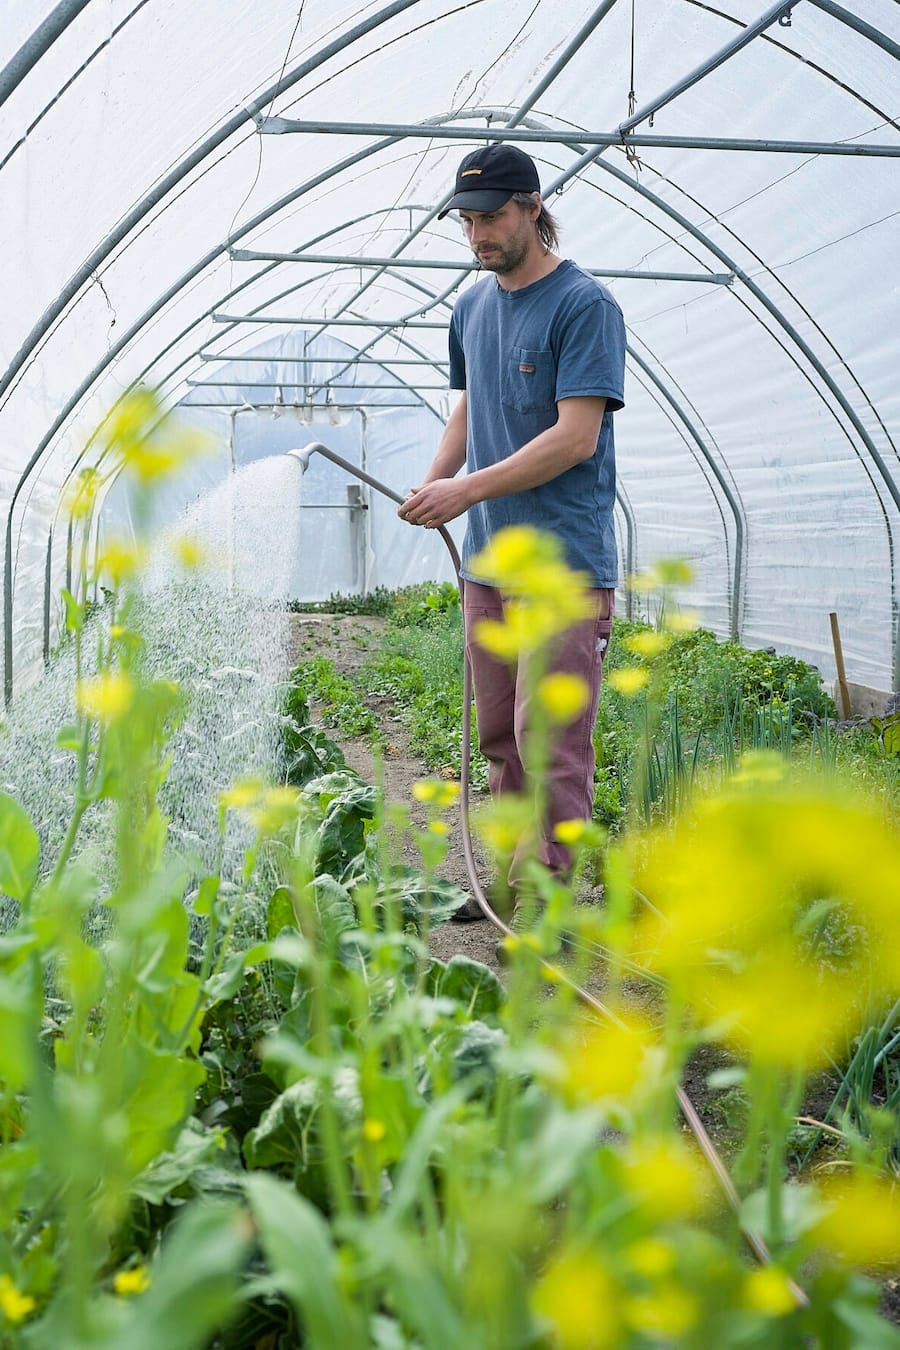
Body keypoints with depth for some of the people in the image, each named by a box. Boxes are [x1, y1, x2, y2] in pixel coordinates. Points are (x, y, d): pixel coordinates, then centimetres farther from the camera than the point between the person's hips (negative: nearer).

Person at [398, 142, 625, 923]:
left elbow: (576, 436, -15)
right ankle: (512, 884, 23)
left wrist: (469, 489, -16)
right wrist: (433, 482, 8)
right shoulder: (472, 307, 16)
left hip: (564, 565, -7)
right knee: (500, 740, 12)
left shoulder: (584, 305, -8)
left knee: (551, 746, -7)